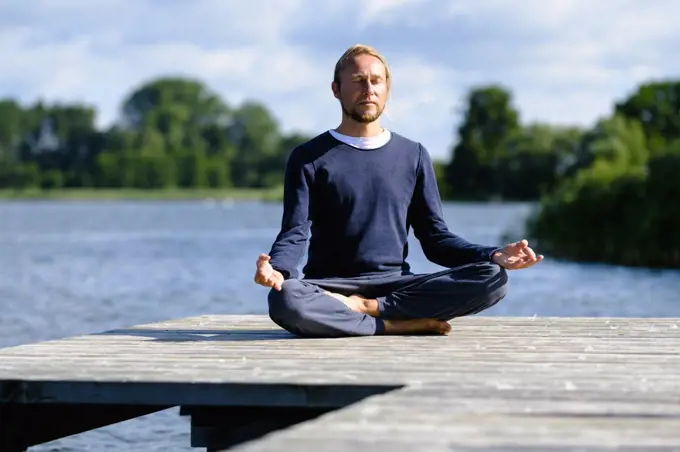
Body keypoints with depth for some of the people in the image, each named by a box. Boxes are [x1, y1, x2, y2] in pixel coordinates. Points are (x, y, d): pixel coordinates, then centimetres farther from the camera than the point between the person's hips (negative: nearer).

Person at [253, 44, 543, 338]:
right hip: (330, 288, -3)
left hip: (395, 284, 3)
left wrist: (493, 256, -6)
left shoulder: (413, 156, 15)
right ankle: (408, 325, -26)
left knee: (492, 279, -22)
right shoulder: (308, 158, 7)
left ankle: (366, 307, -21)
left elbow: (435, 238, 12)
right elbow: (294, 235, -3)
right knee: (285, 300, -39)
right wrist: (276, 269, -27)